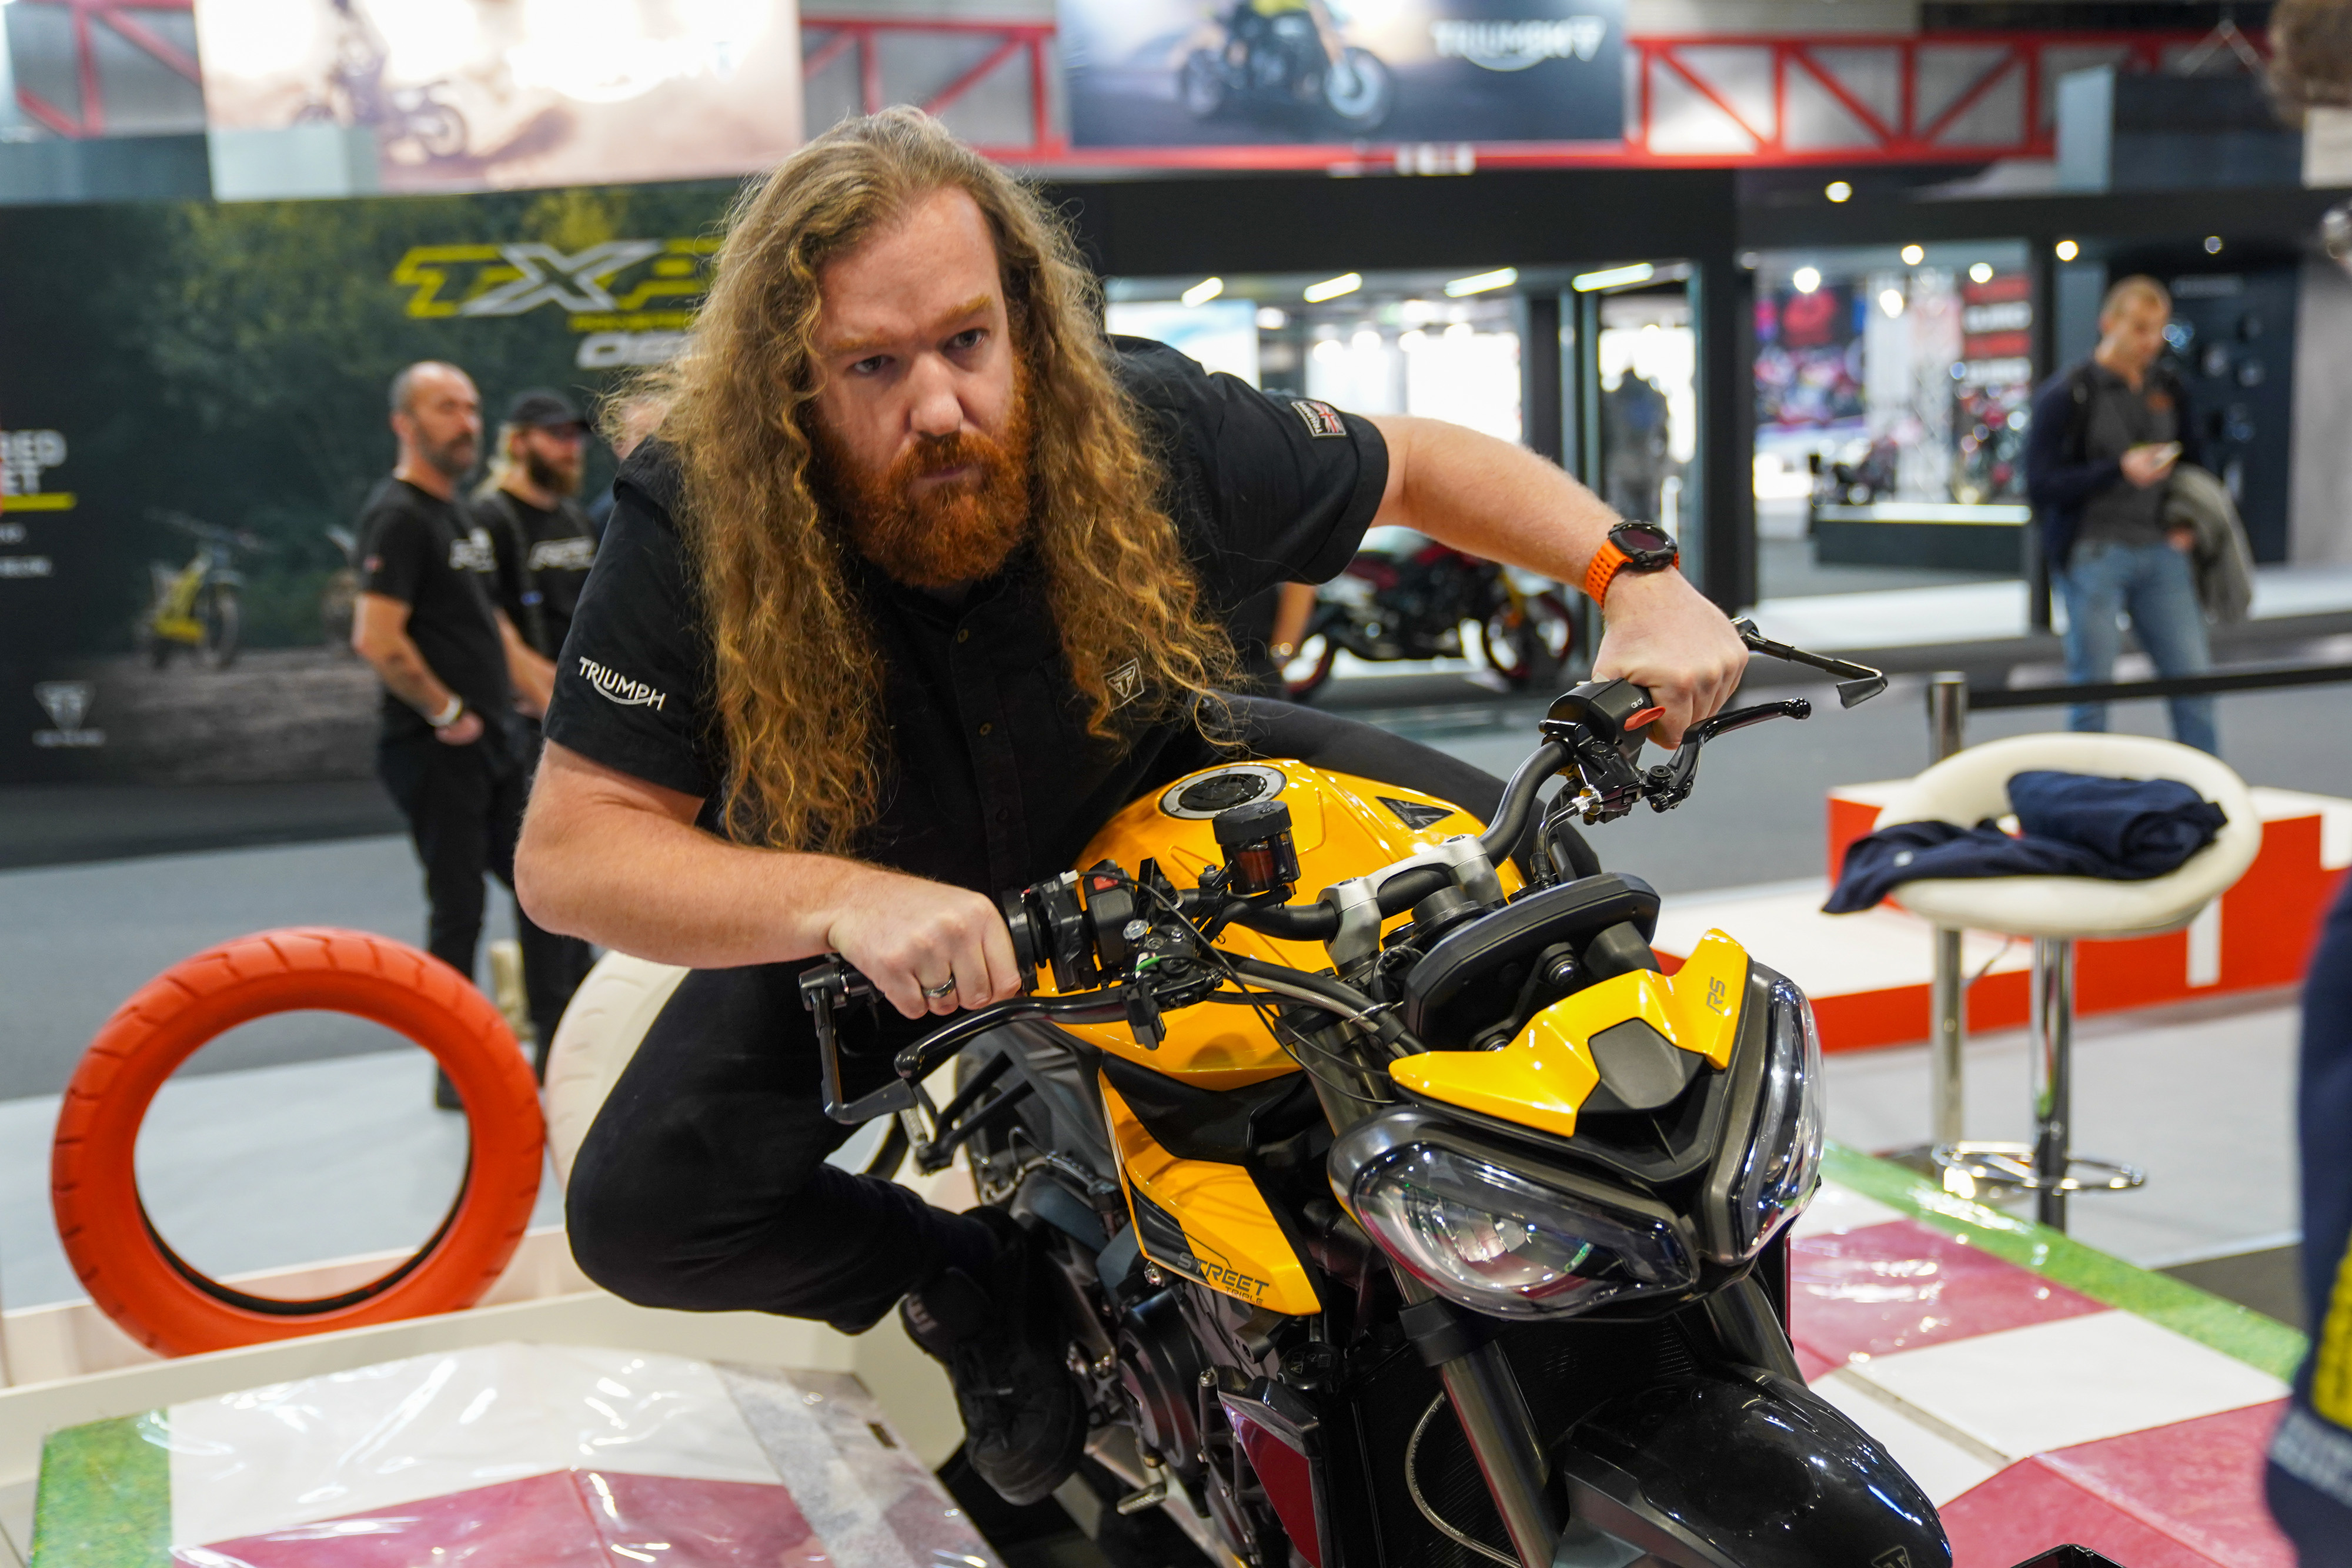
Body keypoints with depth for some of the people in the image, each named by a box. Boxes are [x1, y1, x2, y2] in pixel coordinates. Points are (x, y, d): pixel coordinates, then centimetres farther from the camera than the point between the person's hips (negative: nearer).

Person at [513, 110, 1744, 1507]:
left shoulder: (1148, 429, -26)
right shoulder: (695, 523, -31)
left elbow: (1416, 463, -10)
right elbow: (567, 854, -34)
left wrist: (1639, 578, -26)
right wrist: (845, 898, -51)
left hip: (1155, 807, 2)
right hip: (862, 895, -1)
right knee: (635, 1216, -20)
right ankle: (971, 1279, 7)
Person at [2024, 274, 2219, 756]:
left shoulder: (2168, 390, 13)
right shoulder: (2066, 395, -4)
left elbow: (2191, 462, 26)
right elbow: (2042, 484, -9)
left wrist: (2188, 522, 8)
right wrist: (2120, 469, -18)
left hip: (2161, 553, 5)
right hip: (2095, 554, -5)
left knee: (2194, 677, 2)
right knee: (2092, 689, 0)